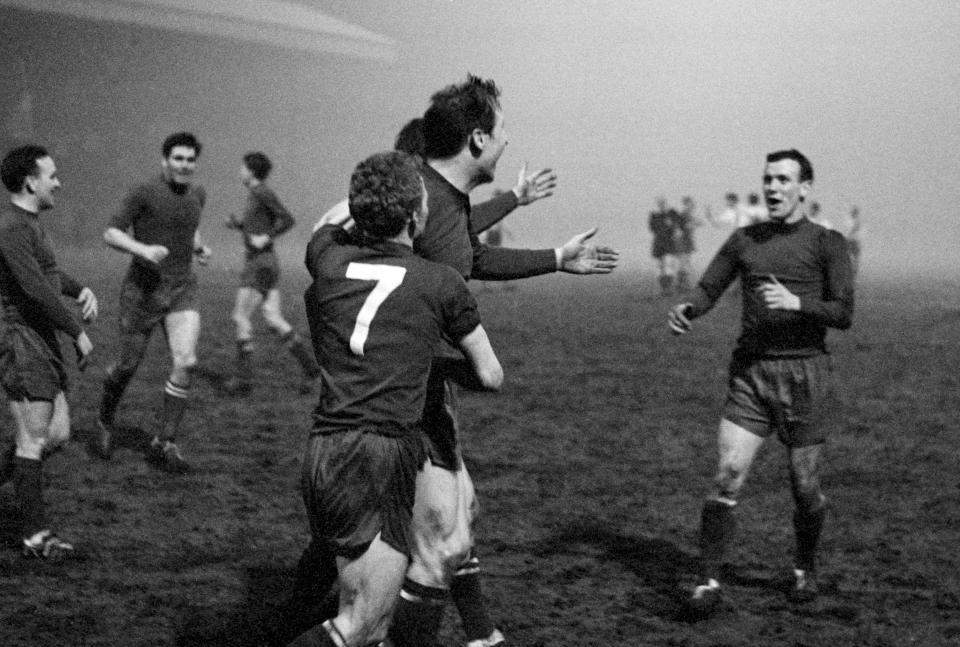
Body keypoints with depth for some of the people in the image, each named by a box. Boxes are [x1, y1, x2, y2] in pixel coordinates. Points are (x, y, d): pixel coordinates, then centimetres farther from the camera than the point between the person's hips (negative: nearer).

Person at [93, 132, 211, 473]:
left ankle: (164, 443, -7)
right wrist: (143, 249, -27)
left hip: (182, 291, 4)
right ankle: (105, 420, 38)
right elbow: (111, 233, -11)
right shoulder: (144, 193, -9)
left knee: (186, 361, -15)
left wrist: (199, 247, 10)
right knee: (129, 364, 7)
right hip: (144, 290, -4)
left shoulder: (197, 195, 9)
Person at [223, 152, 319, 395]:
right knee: (275, 321, 6)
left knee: (240, 317, -6)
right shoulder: (255, 194, 15)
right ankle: (310, 365, 3)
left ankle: (243, 376, -3)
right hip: (259, 264, 9)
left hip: (261, 264, -9)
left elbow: (288, 219, -17)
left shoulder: (262, 192, -13)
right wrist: (237, 224, 11)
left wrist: (265, 238, -21)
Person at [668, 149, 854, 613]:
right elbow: (708, 290, 8)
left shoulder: (827, 244, 2)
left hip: (806, 374, -2)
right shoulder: (744, 241, 11)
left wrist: (796, 302, -18)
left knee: (805, 486, 5)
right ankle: (709, 579, -3)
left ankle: (805, 568, 30)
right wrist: (685, 310, -13)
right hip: (750, 373, 2)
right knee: (727, 476, -10)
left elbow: (844, 314, -4)